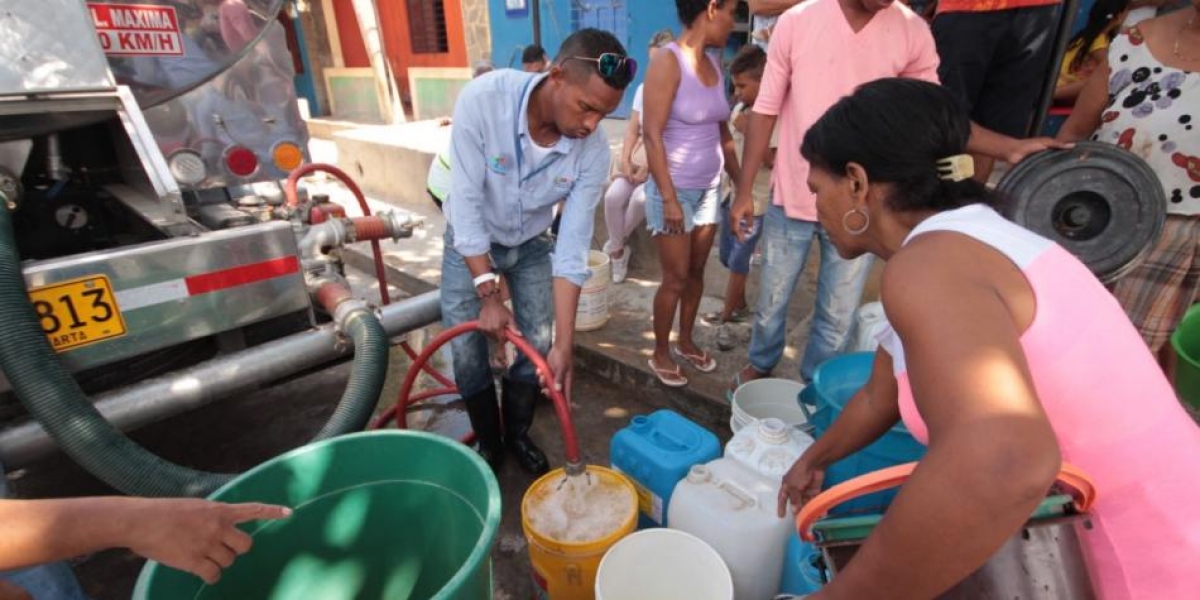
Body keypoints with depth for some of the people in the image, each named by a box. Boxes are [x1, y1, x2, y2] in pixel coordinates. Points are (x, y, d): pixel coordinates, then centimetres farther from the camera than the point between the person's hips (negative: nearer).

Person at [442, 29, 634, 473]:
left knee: (537, 347, 0)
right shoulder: (482, 99, -33)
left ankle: (518, 434, 27)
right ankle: (488, 442, 24)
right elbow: (466, 203, -28)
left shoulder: (593, 152, -26)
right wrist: (489, 293, -28)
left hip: (531, 244, 2)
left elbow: (572, 249, -23)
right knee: (468, 354, -3)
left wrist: (564, 343, -25)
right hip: (471, 241, -1)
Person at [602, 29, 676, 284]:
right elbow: (632, 130, 8)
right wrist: (626, 161, -7)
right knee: (613, 196, -21)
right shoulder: (643, 88, 10)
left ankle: (616, 242, -4)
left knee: (640, 197, -31)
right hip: (638, 160, 5)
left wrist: (649, 168, -18)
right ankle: (618, 251, -2)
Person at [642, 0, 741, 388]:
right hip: (675, 189, -7)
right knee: (676, 278, 1)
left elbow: (722, 133, 15)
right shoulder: (668, 61, -13)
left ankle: (685, 342, 33)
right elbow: (652, 136, -18)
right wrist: (669, 198, -21)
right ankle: (660, 353, 21)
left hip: (709, 188, 7)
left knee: (697, 272, 14)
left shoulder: (714, 65, 10)